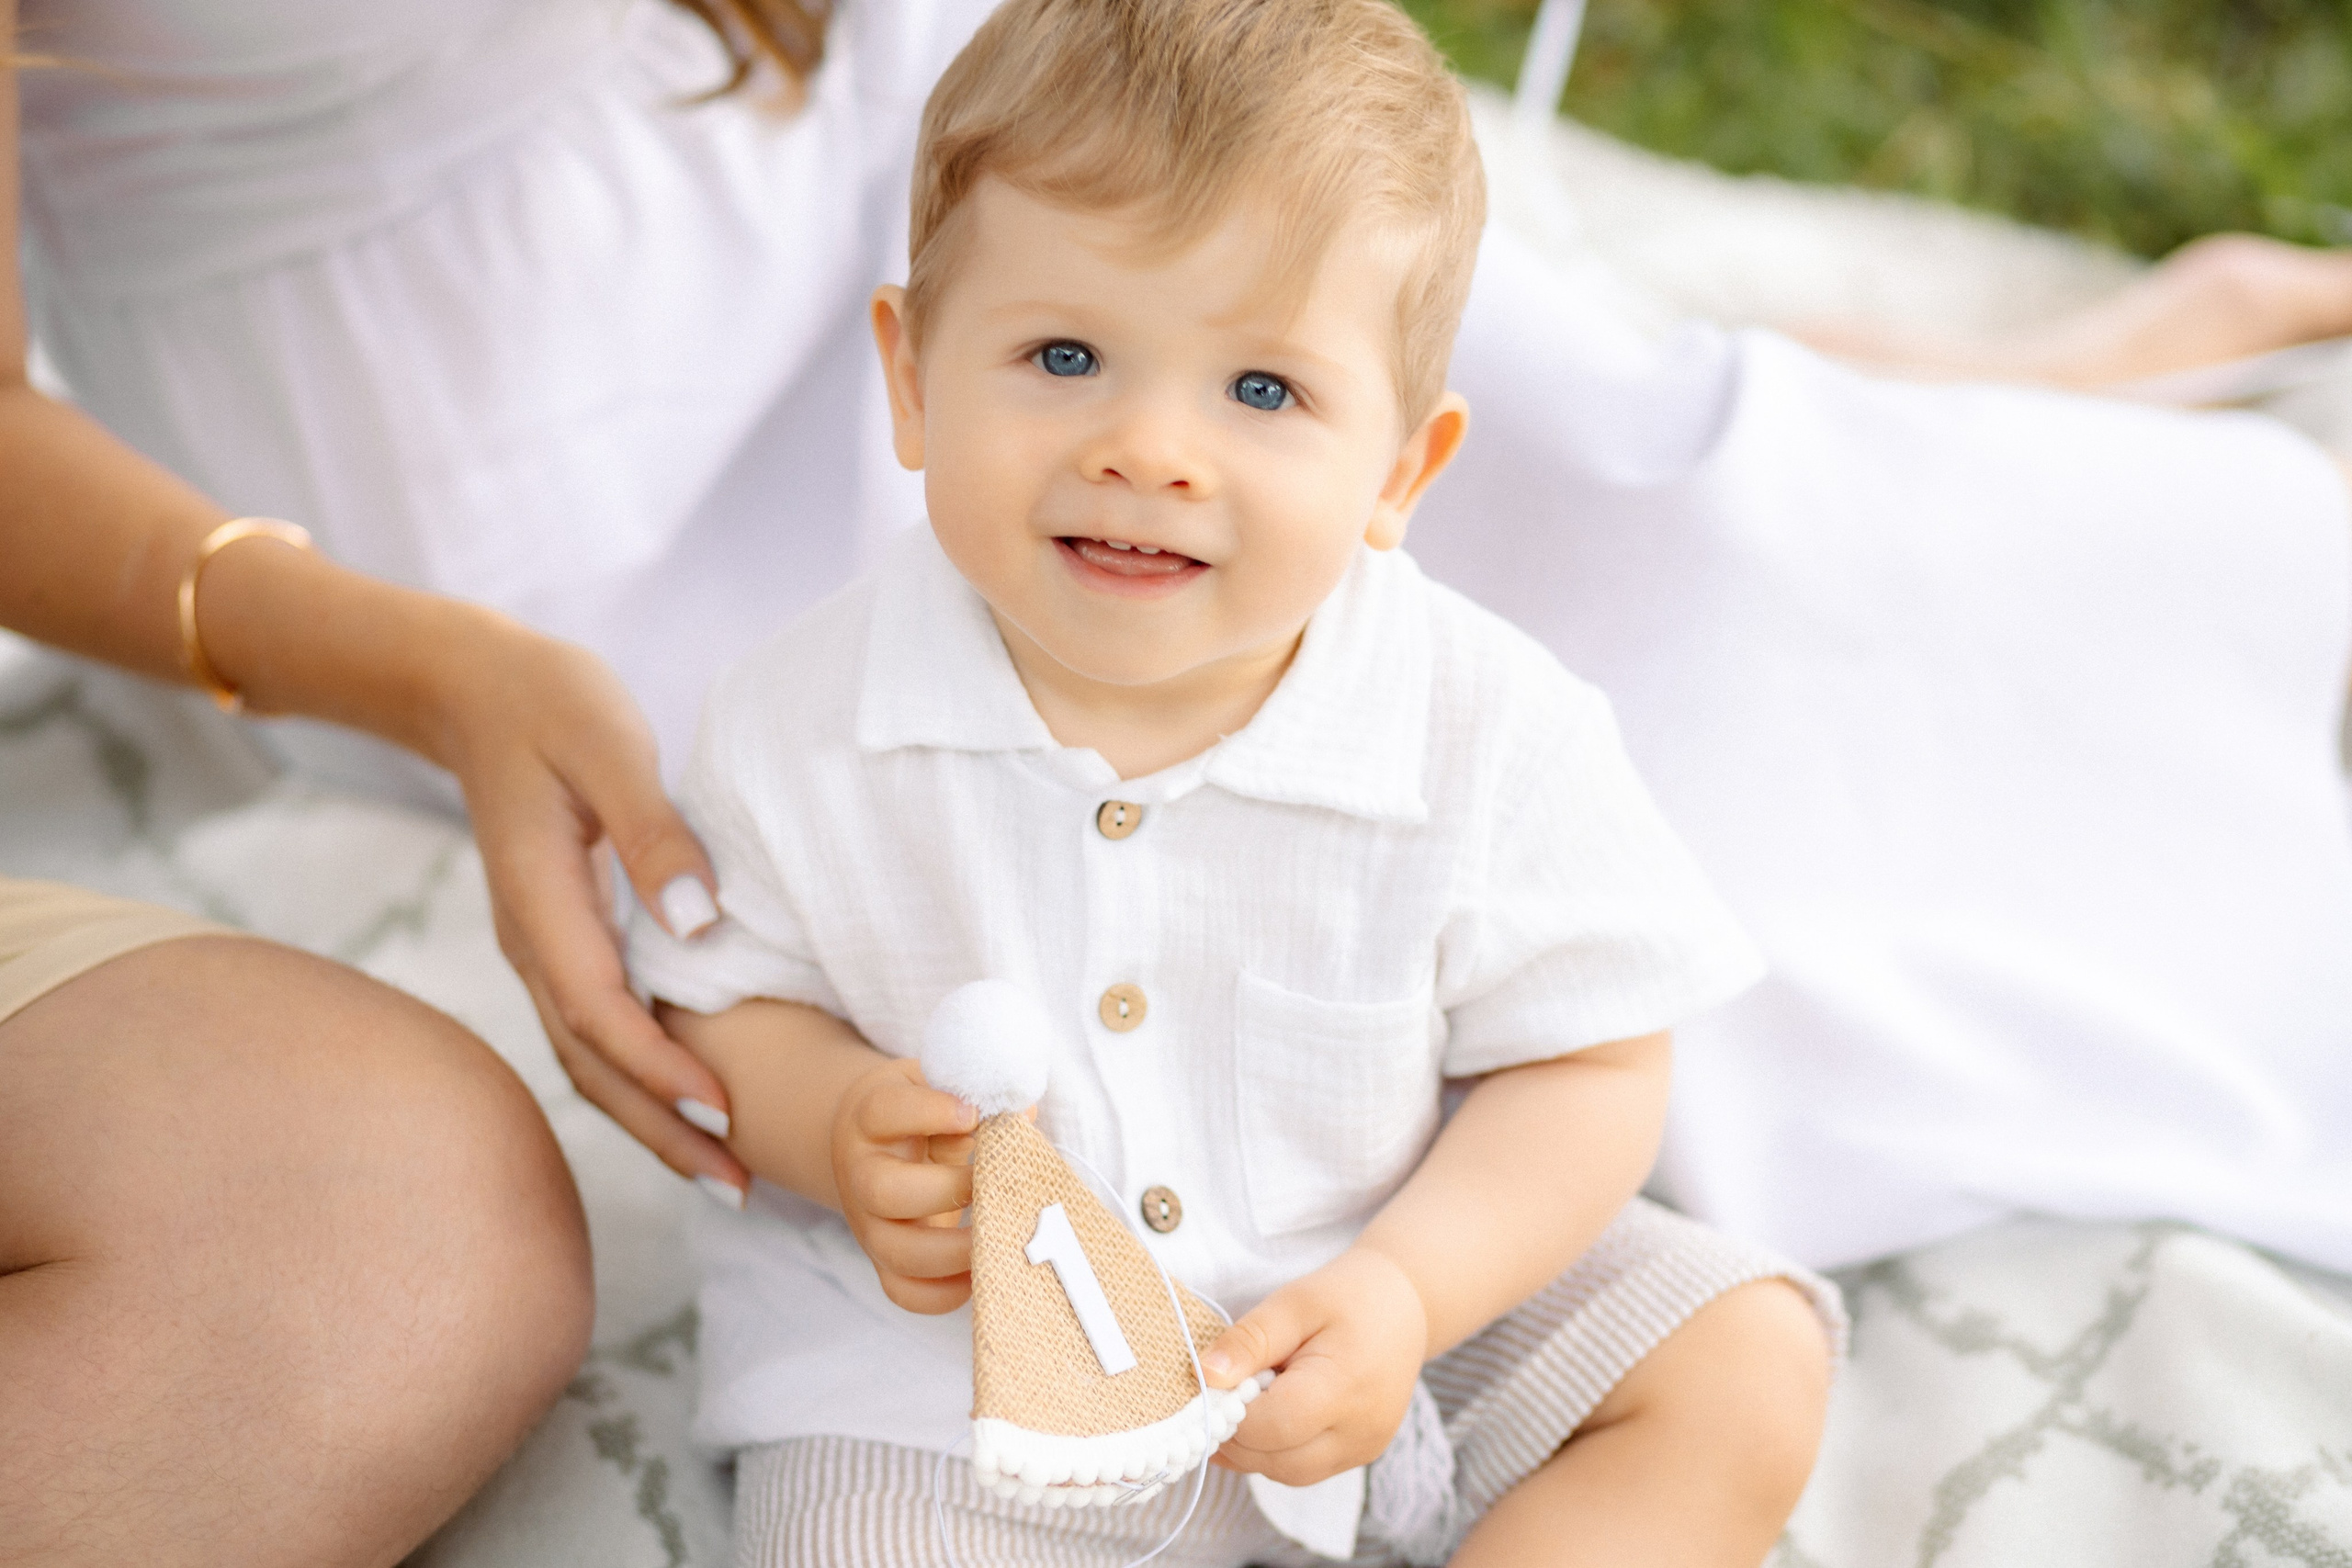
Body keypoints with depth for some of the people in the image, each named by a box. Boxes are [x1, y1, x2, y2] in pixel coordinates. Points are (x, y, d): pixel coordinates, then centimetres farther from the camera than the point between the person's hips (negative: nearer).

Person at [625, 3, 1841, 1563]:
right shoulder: (809, 728, -15)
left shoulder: (1491, 733, -18)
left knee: (1748, 1376, -9)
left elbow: (1588, 1067, -8)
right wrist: (835, 1129, -22)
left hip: (1377, 1297, 1)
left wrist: (1407, 1289, -24)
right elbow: (728, 999, 0)